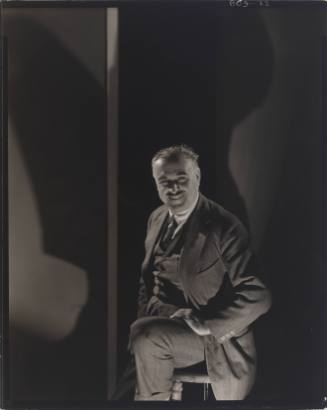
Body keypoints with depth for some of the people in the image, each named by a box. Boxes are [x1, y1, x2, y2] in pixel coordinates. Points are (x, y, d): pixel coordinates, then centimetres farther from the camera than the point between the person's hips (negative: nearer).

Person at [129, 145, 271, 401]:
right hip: (160, 322, 6)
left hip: (209, 336, -6)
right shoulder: (157, 218, 6)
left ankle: (154, 397, 0)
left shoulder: (224, 227, -17)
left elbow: (258, 296, -20)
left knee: (145, 338, -27)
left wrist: (207, 324, -22)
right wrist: (144, 318, 0)